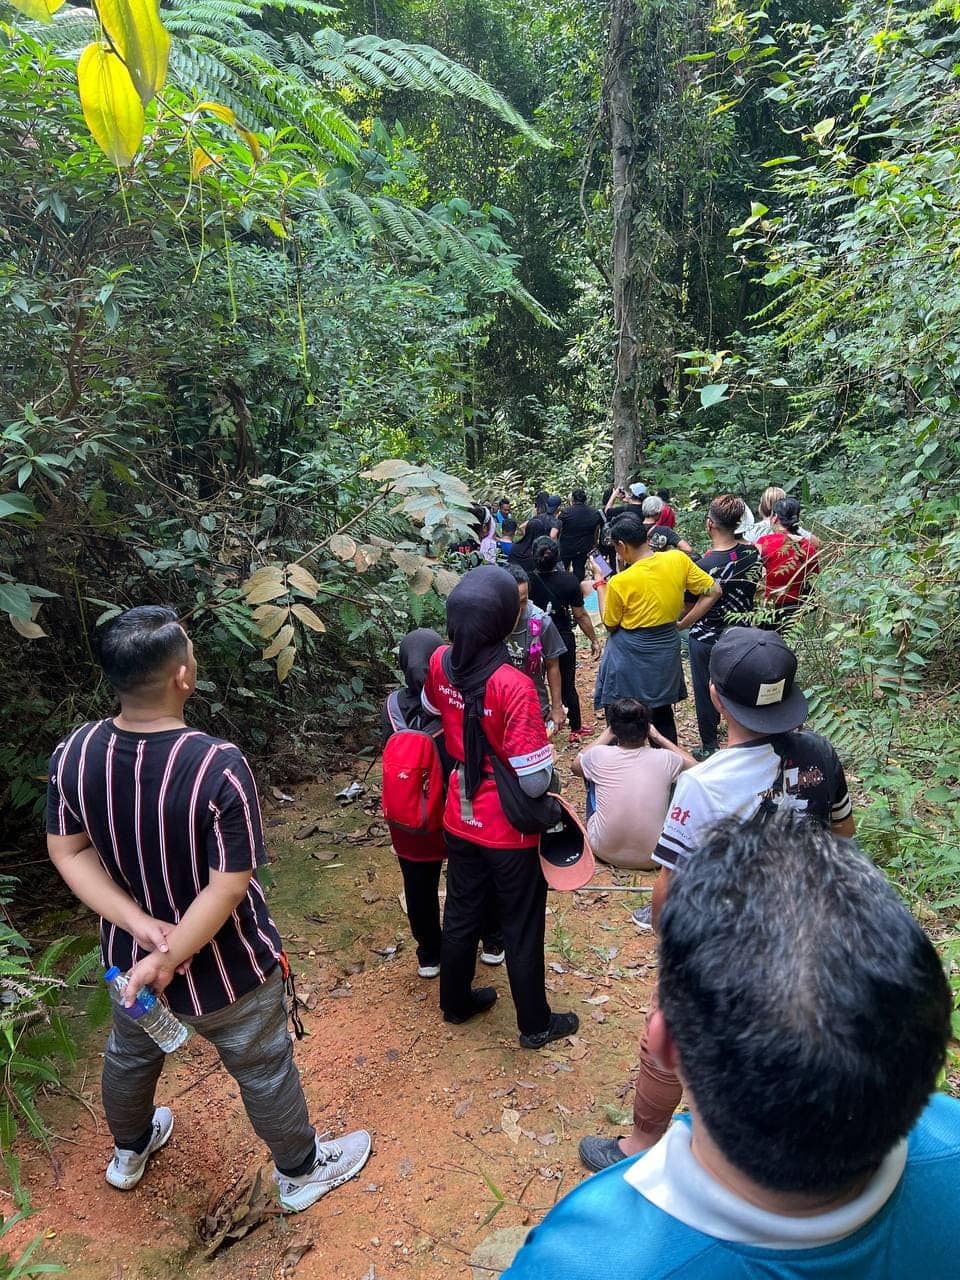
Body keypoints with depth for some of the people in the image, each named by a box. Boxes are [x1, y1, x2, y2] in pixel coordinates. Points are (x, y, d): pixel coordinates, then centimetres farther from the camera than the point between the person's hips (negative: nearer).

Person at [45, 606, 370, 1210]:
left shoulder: (72, 754, -18)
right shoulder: (220, 767, -34)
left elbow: (69, 851, -8)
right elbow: (228, 887, -29)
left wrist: (139, 924, -13)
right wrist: (169, 959, -17)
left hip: (131, 956, 5)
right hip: (225, 967, -4)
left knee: (131, 1056, 34)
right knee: (264, 1071, 22)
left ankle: (129, 1153, 62)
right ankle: (302, 1171, 47)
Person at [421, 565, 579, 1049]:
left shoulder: (440, 663, -12)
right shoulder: (513, 686, -30)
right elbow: (534, 781, -27)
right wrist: (550, 774, -5)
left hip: (461, 819, 6)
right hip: (509, 828, -5)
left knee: (460, 914, 24)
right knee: (522, 928, 15)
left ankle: (456, 1002, 45)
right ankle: (535, 1024, 35)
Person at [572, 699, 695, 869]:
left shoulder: (599, 755, -14)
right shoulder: (665, 759, -14)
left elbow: (576, 766, 12)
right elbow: (694, 766, 11)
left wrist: (605, 736, 15)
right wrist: (659, 737, 13)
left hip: (605, 852, 0)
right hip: (652, 858, 0)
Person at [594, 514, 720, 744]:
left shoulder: (619, 583, -18)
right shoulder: (678, 559, -8)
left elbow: (610, 625, -4)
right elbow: (713, 591, -1)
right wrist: (683, 623, 1)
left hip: (629, 658, -5)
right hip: (666, 652, 5)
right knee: (662, 714, 21)